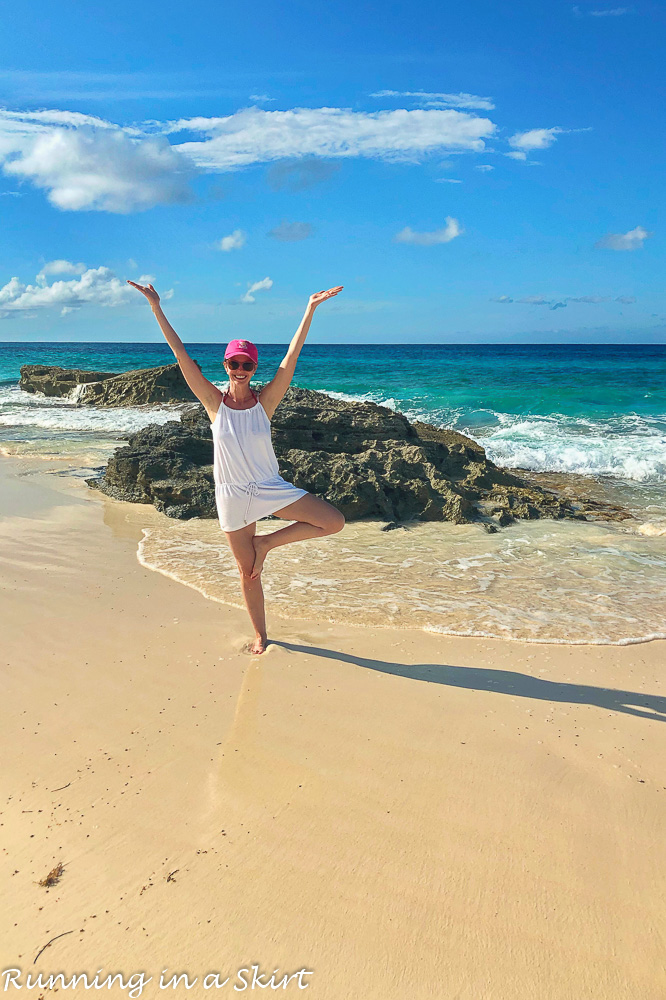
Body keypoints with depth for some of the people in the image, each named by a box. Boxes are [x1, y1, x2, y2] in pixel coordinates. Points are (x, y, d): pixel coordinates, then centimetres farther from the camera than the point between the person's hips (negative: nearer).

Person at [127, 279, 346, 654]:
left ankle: (266, 542, 5)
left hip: (271, 490, 1)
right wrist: (156, 307, -15)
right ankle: (260, 636, 32)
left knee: (335, 521, -12)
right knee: (248, 573, 10)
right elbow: (182, 355, -11)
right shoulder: (215, 403, -7)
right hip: (233, 496, 0)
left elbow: (292, 356, -15)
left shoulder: (265, 401, -7)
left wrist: (311, 309, -22)